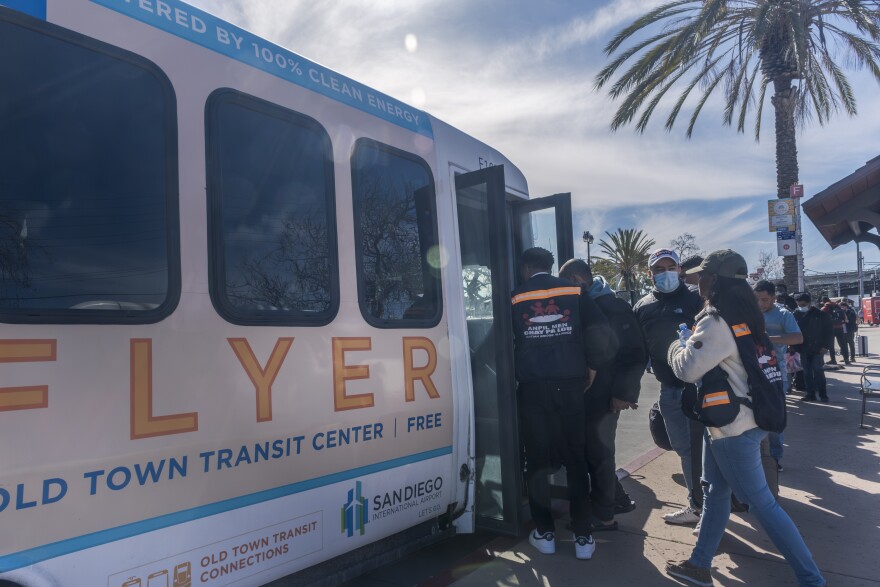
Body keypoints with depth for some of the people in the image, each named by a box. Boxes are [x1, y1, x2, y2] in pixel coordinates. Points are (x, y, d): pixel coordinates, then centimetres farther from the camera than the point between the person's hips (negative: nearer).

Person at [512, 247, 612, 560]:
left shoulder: (515, 298, 4)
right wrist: (591, 366, 10)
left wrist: (515, 375, 18)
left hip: (532, 387, -1)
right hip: (569, 384, 1)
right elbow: (601, 331, -2)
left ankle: (545, 533, 16)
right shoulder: (574, 292, 6)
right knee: (575, 458, 9)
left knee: (538, 459, 9)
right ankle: (583, 537, 13)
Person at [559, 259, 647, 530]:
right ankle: (618, 499, 33)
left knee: (598, 453, 2)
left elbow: (635, 354, -13)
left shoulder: (614, 308, -11)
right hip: (586, 395, 7)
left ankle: (603, 515, 17)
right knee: (593, 450, 16)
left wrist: (623, 392, -16)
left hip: (604, 396, -7)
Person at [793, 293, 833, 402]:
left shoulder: (821, 315, -3)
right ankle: (810, 394, 12)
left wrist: (826, 346, -9)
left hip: (817, 348, -3)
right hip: (804, 349, 3)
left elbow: (828, 331, -1)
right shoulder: (797, 315, 4)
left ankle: (823, 394, 4)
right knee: (807, 372, 6)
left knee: (818, 370, -7)